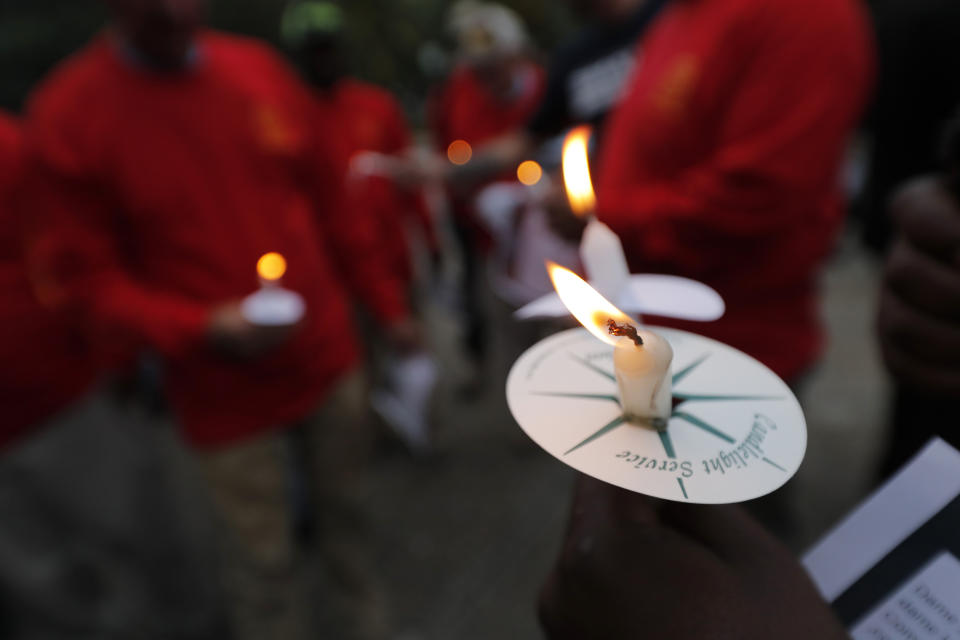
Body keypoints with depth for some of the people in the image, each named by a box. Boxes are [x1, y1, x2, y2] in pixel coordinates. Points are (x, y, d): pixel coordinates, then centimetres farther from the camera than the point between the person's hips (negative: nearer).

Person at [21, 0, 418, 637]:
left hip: (330, 355, 4)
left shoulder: (260, 68, 1)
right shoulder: (65, 117, -10)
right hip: (226, 393, -3)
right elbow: (86, 280, -7)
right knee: (264, 560, 8)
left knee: (348, 507, 19)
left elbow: (332, 203, 7)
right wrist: (204, 328, -24)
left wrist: (389, 304, 10)